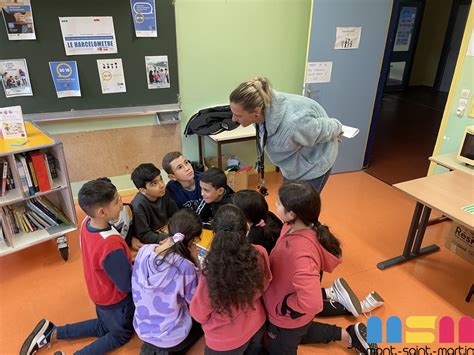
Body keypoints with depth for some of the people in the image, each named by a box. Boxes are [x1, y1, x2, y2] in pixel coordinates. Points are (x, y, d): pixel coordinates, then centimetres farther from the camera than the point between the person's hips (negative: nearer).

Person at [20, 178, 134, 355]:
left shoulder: (87, 221, -17)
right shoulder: (111, 247, -40)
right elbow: (127, 285, -27)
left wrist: (126, 260, -10)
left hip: (100, 291, 7)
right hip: (115, 298, -7)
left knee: (104, 327, 31)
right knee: (121, 335, 22)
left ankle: (51, 332, 25)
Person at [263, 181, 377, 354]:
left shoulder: (301, 253, -41)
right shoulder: (294, 226, -16)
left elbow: (311, 303, -41)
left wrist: (285, 306, -24)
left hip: (287, 318, -8)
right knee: (298, 334, 37)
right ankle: (348, 334, 37)